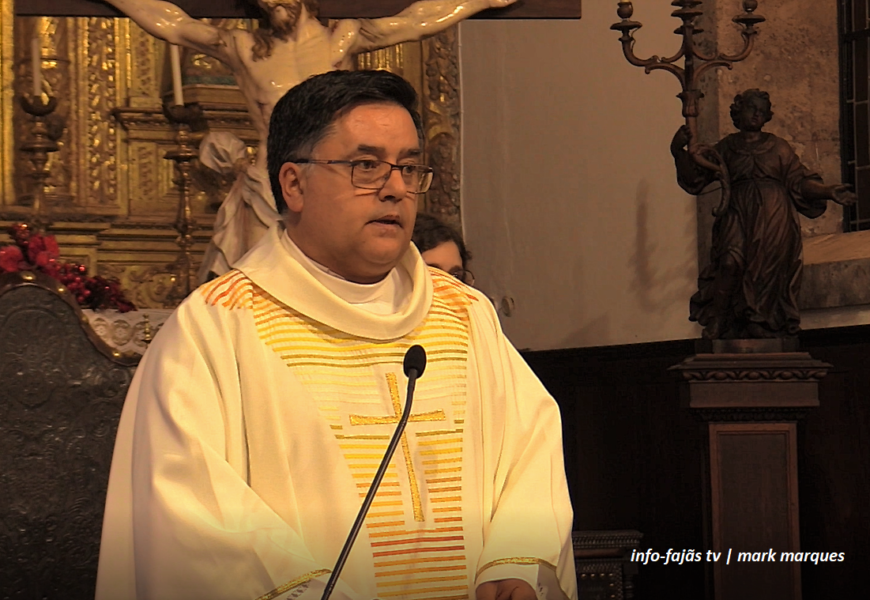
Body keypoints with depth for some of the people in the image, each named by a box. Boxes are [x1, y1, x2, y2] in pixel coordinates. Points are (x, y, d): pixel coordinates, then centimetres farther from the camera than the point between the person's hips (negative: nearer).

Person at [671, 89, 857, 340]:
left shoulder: (778, 147, 16)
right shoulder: (727, 147, 17)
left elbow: (800, 181, 11)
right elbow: (695, 176, 12)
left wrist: (829, 192, -2)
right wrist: (679, 151, -3)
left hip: (773, 218, 1)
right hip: (739, 216, -1)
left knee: (768, 272, -12)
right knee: (731, 262, -22)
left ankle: (761, 327, -11)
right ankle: (717, 327, -22)